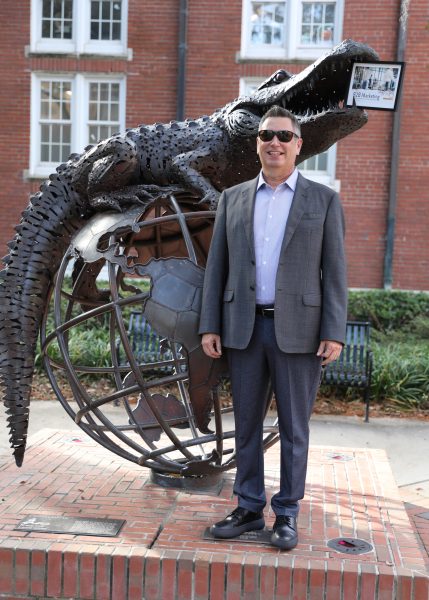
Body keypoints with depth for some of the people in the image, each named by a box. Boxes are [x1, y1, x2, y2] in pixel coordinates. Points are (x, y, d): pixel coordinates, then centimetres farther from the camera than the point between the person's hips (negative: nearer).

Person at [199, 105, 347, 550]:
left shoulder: (323, 200, 3)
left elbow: (334, 271, -1)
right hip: (244, 329, 3)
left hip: (298, 330, -2)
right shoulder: (233, 198, 9)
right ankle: (249, 508, 25)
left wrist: (334, 332, -9)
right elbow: (216, 266, 8)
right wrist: (209, 326, 2)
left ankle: (287, 514, 20)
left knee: (293, 428, 7)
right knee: (246, 425, 11)